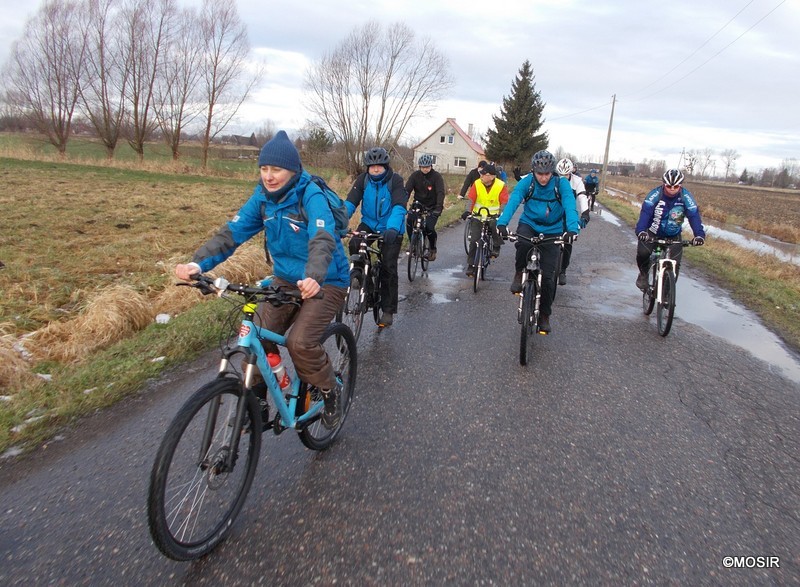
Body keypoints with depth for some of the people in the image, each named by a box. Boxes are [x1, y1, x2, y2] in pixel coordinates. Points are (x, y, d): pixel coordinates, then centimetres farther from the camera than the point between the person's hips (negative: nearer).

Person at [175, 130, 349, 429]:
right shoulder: (262, 197, -3)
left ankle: (330, 391, 7)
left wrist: (314, 276, -57)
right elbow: (232, 232, -11)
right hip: (287, 279, 6)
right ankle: (256, 399, 17)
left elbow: (322, 240, -37)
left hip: (325, 282, -6)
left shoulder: (311, 196, -21)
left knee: (300, 342, -21)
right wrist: (198, 263, -27)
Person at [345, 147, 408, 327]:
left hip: (390, 229, -3)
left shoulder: (395, 180, -17)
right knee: (354, 245, -28)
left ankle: (388, 310, 8)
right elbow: (350, 203, -16)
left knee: (389, 268, -4)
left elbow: (399, 206, -29)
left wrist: (392, 228, -47)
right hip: (369, 223, 3)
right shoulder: (363, 179, -8)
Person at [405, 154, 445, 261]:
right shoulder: (415, 175, -7)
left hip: (432, 207, -2)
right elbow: (407, 190, -15)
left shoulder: (437, 176, -13)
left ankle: (433, 249, 8)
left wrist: (439, 207, -39)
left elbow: (440, 193, -23)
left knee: (429, 227, -20)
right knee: (409, 221, -23)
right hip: (418, 204, 3)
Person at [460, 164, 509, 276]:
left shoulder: (501, 186, -11)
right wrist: (468, 211, -25)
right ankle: (471, 265, 5)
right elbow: (471, 199, -9)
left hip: (493, 216, 0)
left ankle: (496, 247, 2)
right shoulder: (477, 184, -7)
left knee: (496, 225, -29)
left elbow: (504, 202, -12)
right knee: (474, 240, -6)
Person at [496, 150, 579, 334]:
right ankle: (520, 273, -8)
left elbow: (570, 206, -28)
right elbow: (513, 201, -28)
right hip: (529, 224, 0)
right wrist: (502, 223, -46)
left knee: (547, 275, -5)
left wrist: (572, 229, -47)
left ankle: (544, 315, 14)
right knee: (522, 242, -38)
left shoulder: (561, 184, -14)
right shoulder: (527, 182, -13)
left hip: (552, 231, 0)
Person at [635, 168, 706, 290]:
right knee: (642, 252, -25)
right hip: (652, 232, -1)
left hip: (673, 235, 1)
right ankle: (643, 274, 7)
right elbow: (645, 212, -32)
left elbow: (694, 215, -22)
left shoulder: (686, 197, -16)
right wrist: (640, 230, -49)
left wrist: (699, 234, -39)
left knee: (675, 264, -10)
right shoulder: (655, 194, -21)